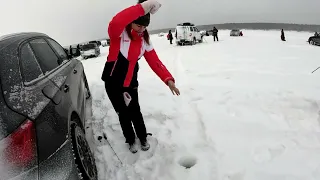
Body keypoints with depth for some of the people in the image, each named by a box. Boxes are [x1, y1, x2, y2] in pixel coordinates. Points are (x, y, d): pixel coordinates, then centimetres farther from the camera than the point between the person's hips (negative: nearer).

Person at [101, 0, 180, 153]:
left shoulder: (144, 41, -3)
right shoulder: (119, 33, -18)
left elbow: (155, 61, -5)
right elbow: (115, 23, -43)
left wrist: (168, 79, -18)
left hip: (131, 84, 3)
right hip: (113, 83, -3)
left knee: (135, 112, 9)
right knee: (123, 114, 9)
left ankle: (143, 138, 34)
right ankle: (131, 140, 33)